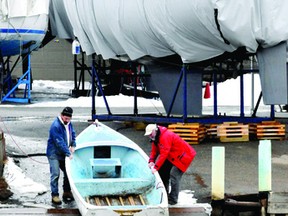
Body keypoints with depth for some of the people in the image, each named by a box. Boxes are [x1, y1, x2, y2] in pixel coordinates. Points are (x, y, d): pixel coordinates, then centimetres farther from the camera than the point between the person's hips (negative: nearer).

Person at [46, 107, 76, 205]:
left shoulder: (68, 123, 4)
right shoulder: (55, 126, -24)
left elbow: (73, 134, 18)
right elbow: (60, 142, -26)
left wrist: (73, 145, 0)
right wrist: (69, 154, -25)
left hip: (63, 154, 8)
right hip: (54, 154, -8)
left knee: (68, 172, 13)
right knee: (55, 174, -11)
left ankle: (67, 192, 27)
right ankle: (54, 195, -5)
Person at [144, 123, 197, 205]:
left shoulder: (165, 137, -29)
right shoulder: (155, 137, 3)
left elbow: (163, 154, -32)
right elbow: (154, 150, 5)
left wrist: (156, 167, -30)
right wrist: (151, 161, -13)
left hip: (182, 156, -11)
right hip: (172, 157, 11)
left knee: (174, 175, -21)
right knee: (163, 172, 13)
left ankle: (173, 200, -16)